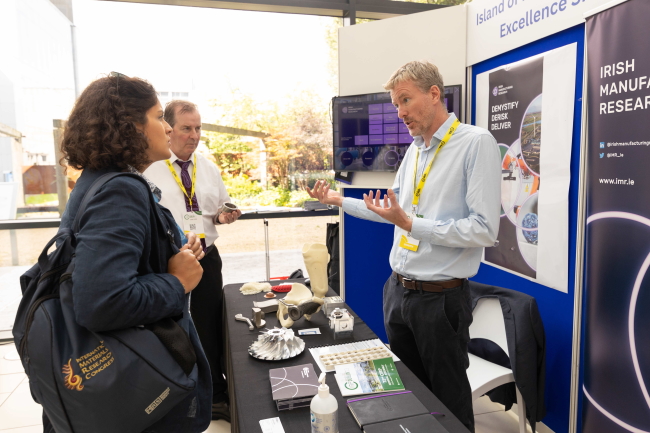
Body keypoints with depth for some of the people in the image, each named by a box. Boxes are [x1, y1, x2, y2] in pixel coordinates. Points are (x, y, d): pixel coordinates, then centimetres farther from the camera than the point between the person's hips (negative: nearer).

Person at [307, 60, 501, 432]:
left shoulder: (476, 143, -14)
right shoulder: (414, 150, 10)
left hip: (440, 297, -7)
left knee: (449, 402, 13)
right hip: (399, 290, 7)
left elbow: (485, 231, -21)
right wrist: (338, 200, 15)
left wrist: (410, 224, -23)